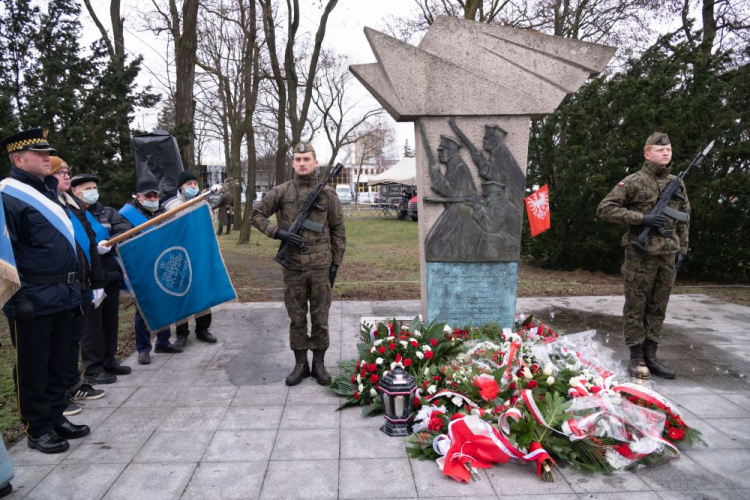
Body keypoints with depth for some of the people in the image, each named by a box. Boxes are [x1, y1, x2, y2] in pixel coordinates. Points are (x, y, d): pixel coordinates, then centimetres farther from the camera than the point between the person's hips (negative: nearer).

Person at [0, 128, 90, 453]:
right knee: (33, 367, 5)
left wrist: (72, 288, 21)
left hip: (62, 294, 8)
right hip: (33, 299, -8)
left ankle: (56, 417, 30)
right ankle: (37, 429, 17)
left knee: (59, 362, 16)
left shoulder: (48, 191, 15)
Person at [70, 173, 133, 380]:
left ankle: (109, 361, 25)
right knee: (92, 322, -2)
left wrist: (110, 243, -19)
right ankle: (92, 368, 7)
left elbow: (125, 230, -2)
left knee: (111, 319, 13)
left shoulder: (108, 212, 15)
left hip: (110, 273, 6)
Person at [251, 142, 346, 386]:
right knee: (296, 318, 9)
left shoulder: (327, 193, 1)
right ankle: (300, 364, 22)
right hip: (293, 266, 1)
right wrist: (278, 232, -9)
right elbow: (256, 214, 7)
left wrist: (336, 263, 2)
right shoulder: (281, 192, 2)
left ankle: (319, 363, 21)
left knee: (320, 317, 7)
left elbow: (338, 230, 6)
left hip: (321, 265, -1)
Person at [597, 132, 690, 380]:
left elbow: (683, 220, 20)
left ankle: (650, 356, 20)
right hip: (641, 255, -5)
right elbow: (604, 209, -11)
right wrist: (642, 217, -16)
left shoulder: (678, 184, 13)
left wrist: (682, 250, 13)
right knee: (635, 308, 1)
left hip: (668, 256, 6)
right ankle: (636, 359, 11)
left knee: (658, 308, 10)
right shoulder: (633, 182, -5)